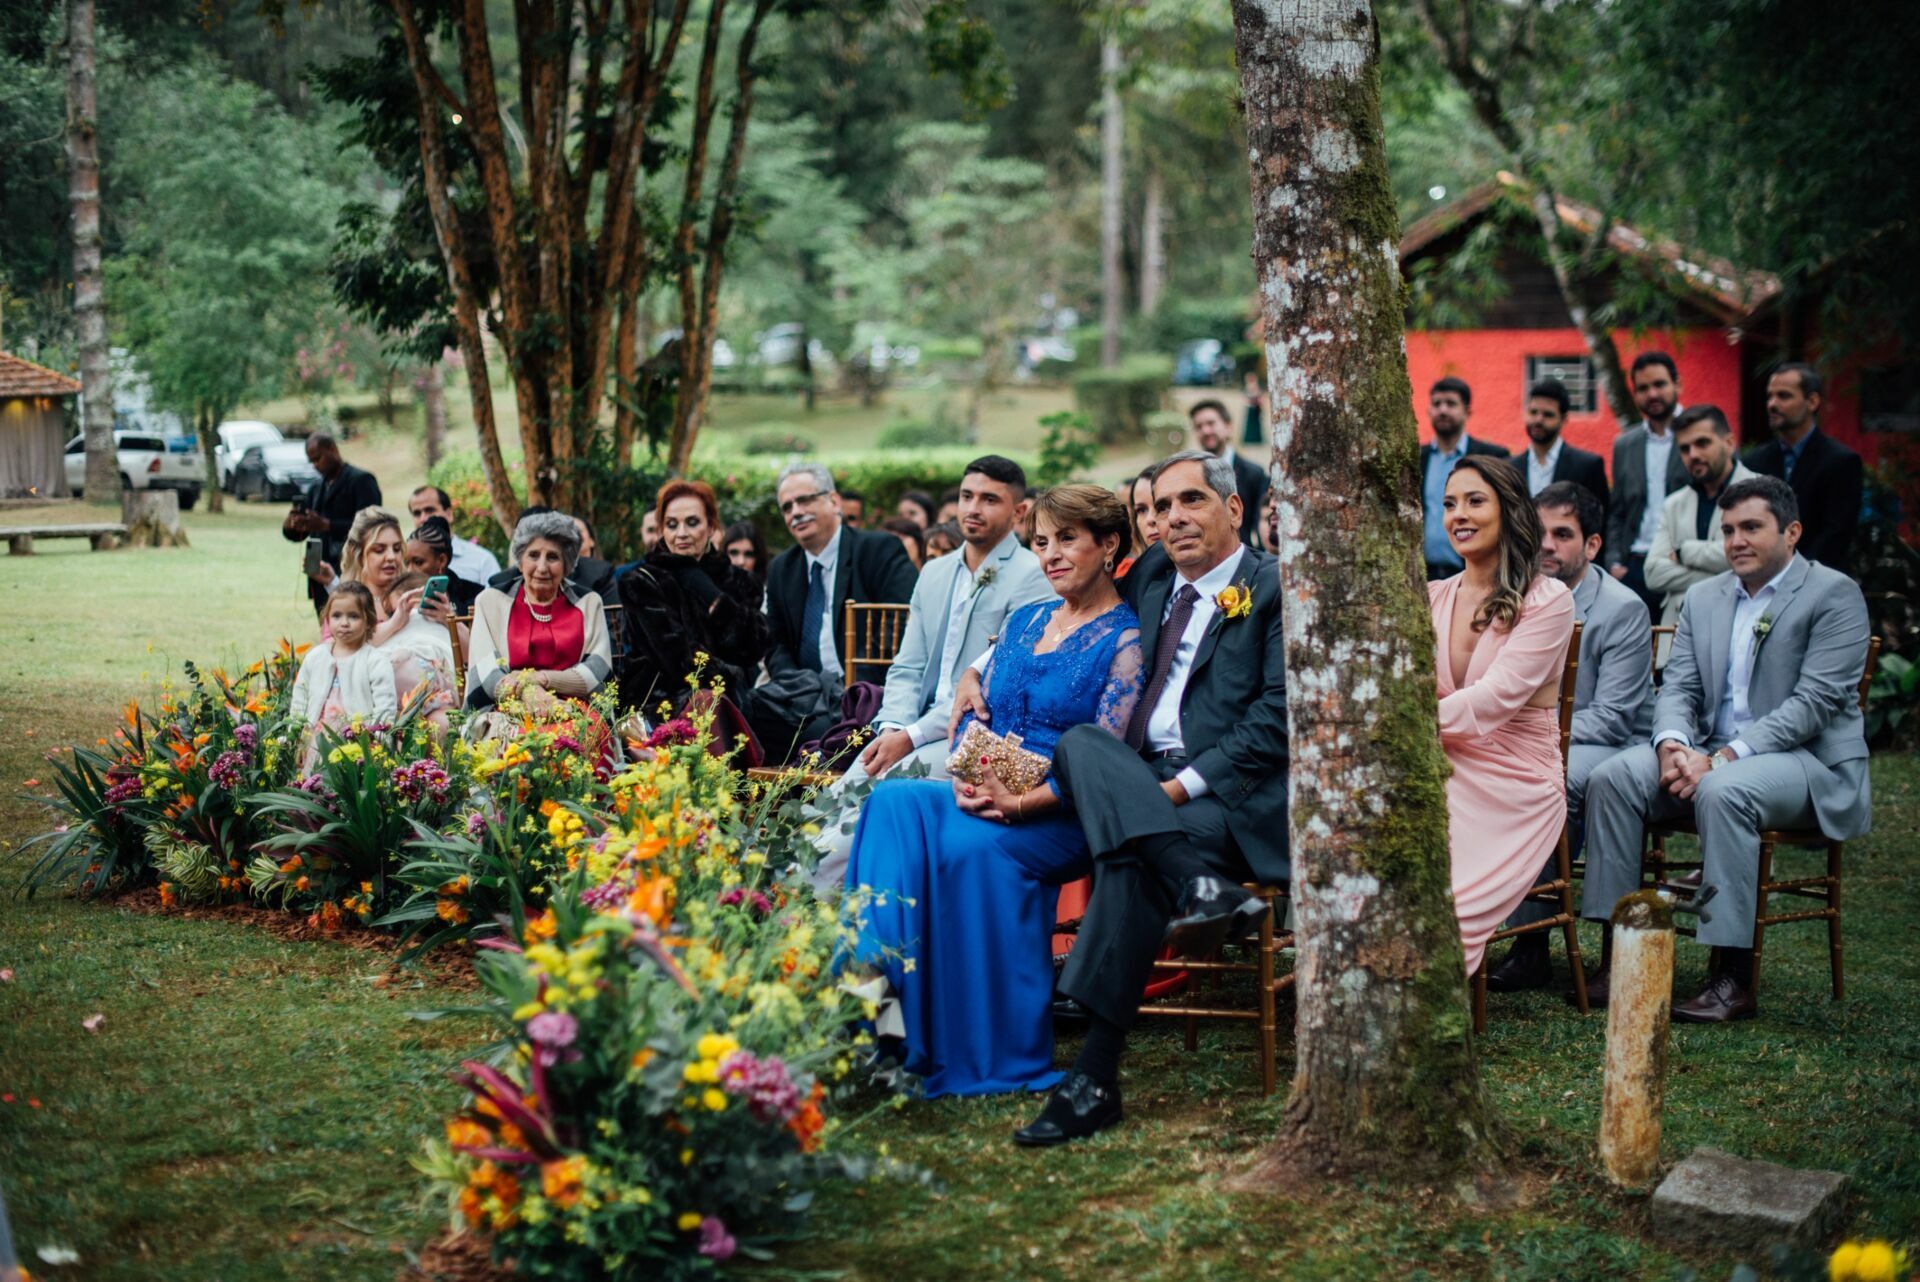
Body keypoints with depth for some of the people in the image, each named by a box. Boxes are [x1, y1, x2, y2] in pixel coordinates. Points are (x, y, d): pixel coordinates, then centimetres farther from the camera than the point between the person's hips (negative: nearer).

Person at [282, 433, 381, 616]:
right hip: (321, 577, 7)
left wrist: (326, 525, -22)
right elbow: (298, 534, 19)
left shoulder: (361, 480, -3)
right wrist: (290, 526, -5)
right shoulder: (317, 488, 20)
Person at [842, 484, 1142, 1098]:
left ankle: (995, 1057, -24)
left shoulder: (1125, 639, -3)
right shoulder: (1025, 620, 19)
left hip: (1063, 815, -6)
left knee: (973, 845, -35)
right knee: (893, 802, -22)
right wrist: (966, 779, -6)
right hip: (986, 797, 7)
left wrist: (1020, 802, -23)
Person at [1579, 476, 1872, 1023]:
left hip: (1811, 759, -6)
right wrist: (1672, 746, -16)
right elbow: (1678, 687, 9)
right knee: (1612, 778, -18)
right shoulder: (1703, 597, 14)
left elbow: (1813, 703, -16)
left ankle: (1736, 981, -32)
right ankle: (1616, 955, -16)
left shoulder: (1834, 595, -6)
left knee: (1723, 791, -37)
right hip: (1714, 755, 6)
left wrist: (1721, 759, -24)